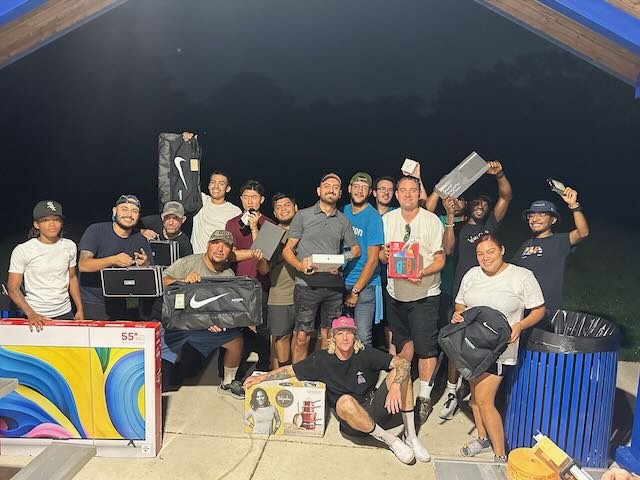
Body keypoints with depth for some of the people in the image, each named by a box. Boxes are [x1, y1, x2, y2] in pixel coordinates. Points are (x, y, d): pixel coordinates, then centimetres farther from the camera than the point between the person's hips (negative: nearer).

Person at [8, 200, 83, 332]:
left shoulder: (69, 246, 2)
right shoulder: (22, 251, -9)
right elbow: (13, 288, -9)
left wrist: (80, 309, 7)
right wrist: (31, 314, -22)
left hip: (65, 313, 3)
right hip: (36, 317, -3)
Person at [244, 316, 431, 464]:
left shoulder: (366, 354, -9)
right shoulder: (323, 360, -5)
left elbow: (403, 363, -17)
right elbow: (290, 370, 5)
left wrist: (395, 387, -35)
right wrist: (262, 377, -3)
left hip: (378, 411, 2)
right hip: (354, 421, -1)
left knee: (399, 373, -20)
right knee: (345, 401, -38)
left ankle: (410, 436, -10)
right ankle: (391, 441, -18)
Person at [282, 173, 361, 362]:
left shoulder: (343, 220, 12)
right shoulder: (303, 215, 3)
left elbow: (355, 249, 19)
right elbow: (287, 249, 1)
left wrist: (342, 261, -2)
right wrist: (299, 265, -19)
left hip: (334, 285, 3)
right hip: (307, 284, -3)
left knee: (329, 336, 11)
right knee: (302, 337, -3)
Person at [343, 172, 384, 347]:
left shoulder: (373, 217, -9)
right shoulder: (343, 211, 7)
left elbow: (373, 259, -12)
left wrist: (355, 290, -12)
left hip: (364, 285, -4)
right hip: (342, 281, 5)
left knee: (363, 337, -2)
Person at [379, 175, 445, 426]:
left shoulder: (432, 221, -6)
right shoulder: (387, 219, 5)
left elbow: (440, 259, -7)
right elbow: (382, 257, 10)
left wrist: (423, 273, -26)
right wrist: (385, 253, -14)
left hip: (424, 293, -4)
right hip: (395, 291, 4)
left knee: (425, 347, -2)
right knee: (403, 341, 18)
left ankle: (424, 397, 13)